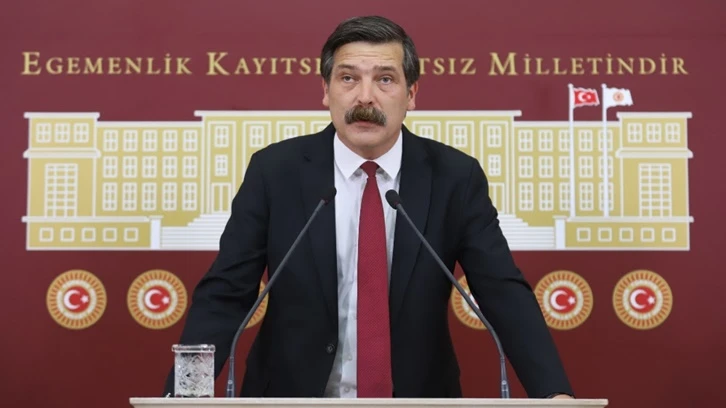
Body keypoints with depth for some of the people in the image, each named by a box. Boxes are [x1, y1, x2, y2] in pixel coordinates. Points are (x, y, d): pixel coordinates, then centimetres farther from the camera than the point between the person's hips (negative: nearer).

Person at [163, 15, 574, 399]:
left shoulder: (454, 177, -2)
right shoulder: (275, 171, -3)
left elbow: (505, 294, -5)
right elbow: (224, 296, -3)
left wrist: (554, 393, -20)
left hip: (417, 398, 1)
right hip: (293, 396, 0)